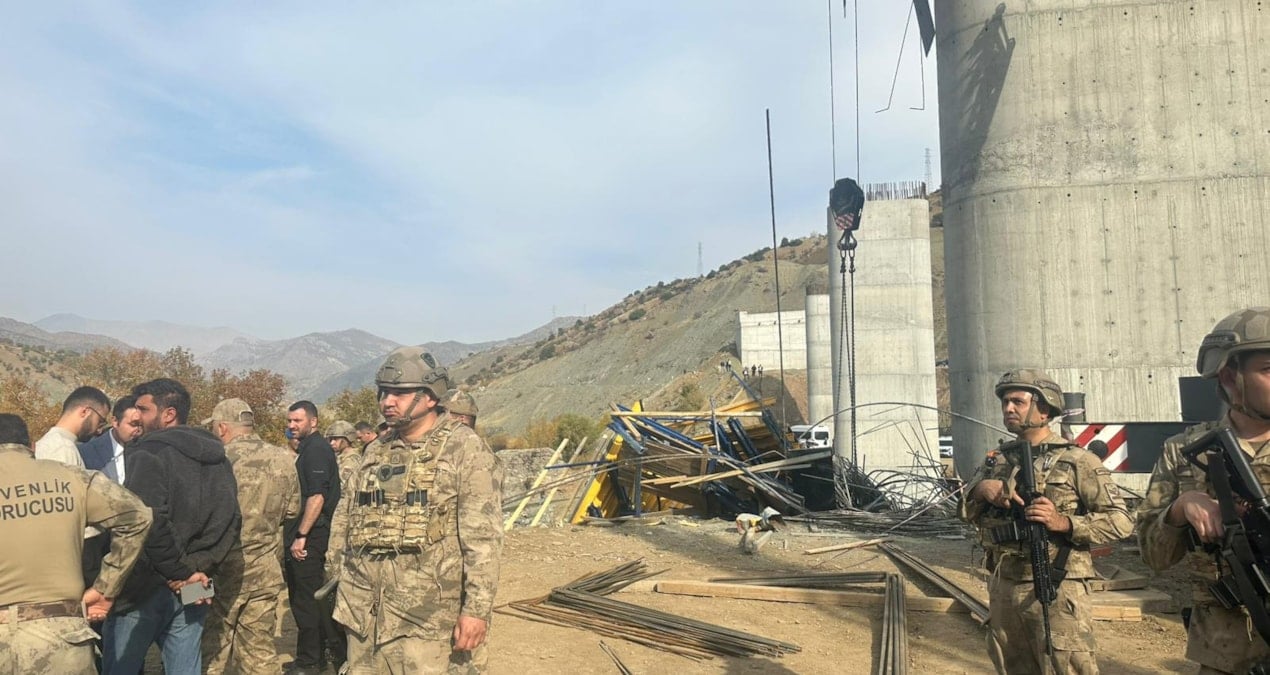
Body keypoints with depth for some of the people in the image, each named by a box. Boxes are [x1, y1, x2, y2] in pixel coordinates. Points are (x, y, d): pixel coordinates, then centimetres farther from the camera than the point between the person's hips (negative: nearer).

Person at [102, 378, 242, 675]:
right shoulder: (216, 458, 10)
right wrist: (199, 568, 0)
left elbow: (148, 522, -23)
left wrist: (177, 572, -15)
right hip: (191, 592, 6)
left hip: (146, 587, -6)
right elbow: (229, 522, 6)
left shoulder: (148, 453, -11)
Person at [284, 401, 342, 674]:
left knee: (306, 597, -1)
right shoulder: (308, 448, 16)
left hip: (310, 535, -10)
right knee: (313, 595, 17)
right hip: (308, 533, 10)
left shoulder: (316, 449, -14)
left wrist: (301, 536, -22)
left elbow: (317, 497, -22)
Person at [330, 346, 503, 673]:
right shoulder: (376, 452, 13)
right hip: (366, 615, 6)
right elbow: (350, 525, 19)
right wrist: (344, 596, 17)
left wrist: (477, 609, -17)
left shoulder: (466, 450, -8)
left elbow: (483, 539, -13)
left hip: (429, 621, -6)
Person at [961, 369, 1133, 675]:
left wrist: (1064, 522, -22)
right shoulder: (998, 461, 10)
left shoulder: (1076, 460, -5)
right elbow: (968, 514, 11)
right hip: (1001, 589, 6)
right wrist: (979, 489, -10)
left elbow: (1121, 520, -8)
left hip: (1055, 591, -5)